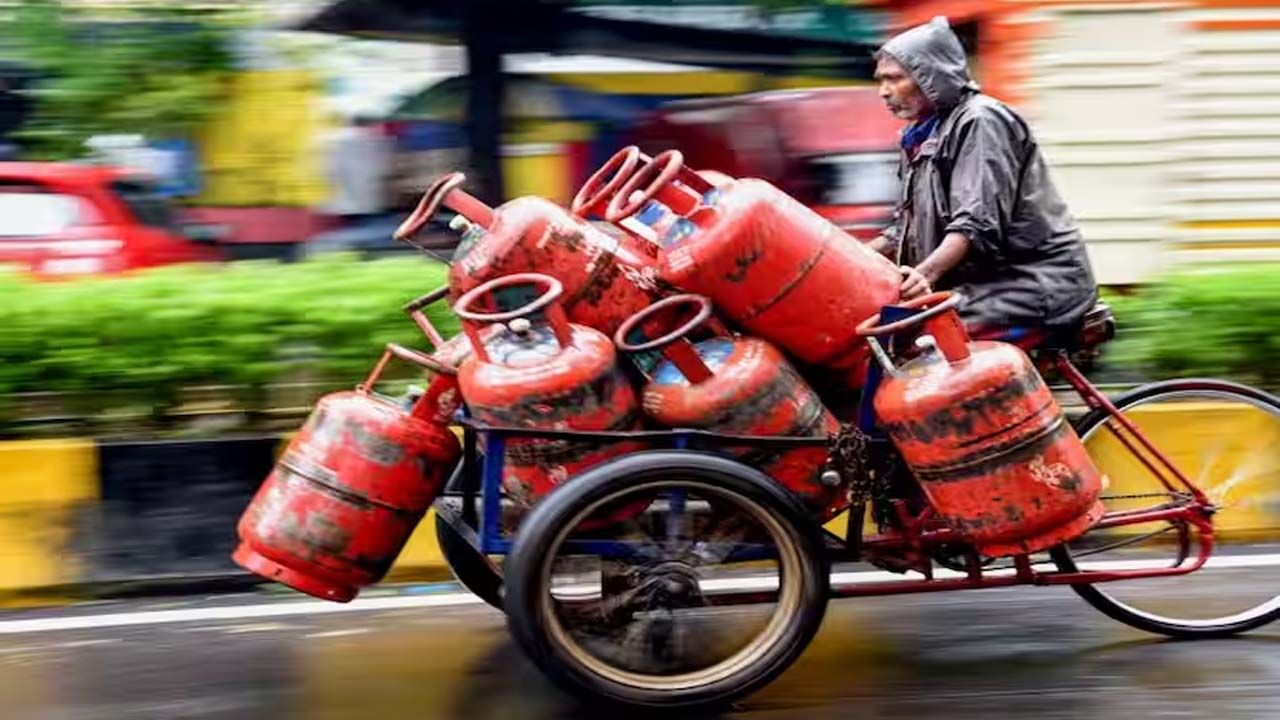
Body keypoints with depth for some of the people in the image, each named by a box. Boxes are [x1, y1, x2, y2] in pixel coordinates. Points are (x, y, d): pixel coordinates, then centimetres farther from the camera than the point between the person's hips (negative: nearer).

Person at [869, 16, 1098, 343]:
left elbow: (978, 222, -22)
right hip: (987, 279, 10)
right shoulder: (923, 138, 20)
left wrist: (926, 272, -37)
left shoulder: (981, 120, -10)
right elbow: (908, 224, 20)